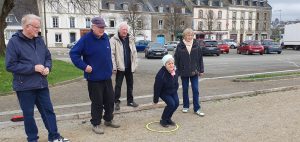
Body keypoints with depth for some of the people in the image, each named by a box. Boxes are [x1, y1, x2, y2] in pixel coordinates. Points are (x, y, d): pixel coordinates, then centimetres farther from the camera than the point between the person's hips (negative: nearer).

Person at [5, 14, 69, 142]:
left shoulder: (39, 40, 7)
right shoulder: (14, 42, -10)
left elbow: (48, 57, 16)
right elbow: (10, 65, -15)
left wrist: (47, 67, -6)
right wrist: (33, 68, -19)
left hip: (41, 84, 5)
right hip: (25, 86, -5)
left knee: (48, 110, 11)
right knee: (28, 114, 9)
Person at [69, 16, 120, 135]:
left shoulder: (105, 37, 5)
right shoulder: (86, 39, -14)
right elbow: (73, 53, -14)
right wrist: (84, 66, -19)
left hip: (107, 76, 6)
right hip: (94, 78, -6)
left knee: (110, 99, 15)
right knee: (97, 102, 4)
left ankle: (108, 120, 33)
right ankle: (95, 124, 20)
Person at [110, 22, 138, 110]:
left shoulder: (130, 39, 6)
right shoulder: (114, 40, -9)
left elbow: (134, 53, 9)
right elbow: (112, 54, -12)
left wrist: (134, 65, 5)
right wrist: (114, 67, -17)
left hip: (129, 67, 5)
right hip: (120, 67, -5)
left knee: (130, 84, 14)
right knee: (118, 85, 5)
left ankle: (130, 100, 27)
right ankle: (117, 102, 17)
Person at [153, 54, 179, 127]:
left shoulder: (174, 71, -13)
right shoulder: (161, 74, -33)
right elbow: (157, 88, -24)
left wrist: (175, 90, 16)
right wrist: (155, 99, -16)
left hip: (173, 91, 6)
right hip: (164, 92, -6)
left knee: (176, 103, -7)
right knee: (171, 104, -20)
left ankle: (168, 118, 15)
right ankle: (163, 120, 2)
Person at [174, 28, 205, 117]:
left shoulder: (196, 45, -1)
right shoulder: (180, 46, -5)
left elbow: (200, 58, 3)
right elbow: (176, 59, -2)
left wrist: (201, 70, 2)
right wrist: (177, 71, -4)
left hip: (194, 72, 1)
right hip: (184, 72, 0)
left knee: (195, 90, 2)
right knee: (185, 89, 12)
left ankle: (197, 108, 11)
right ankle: (186, 106, 27)